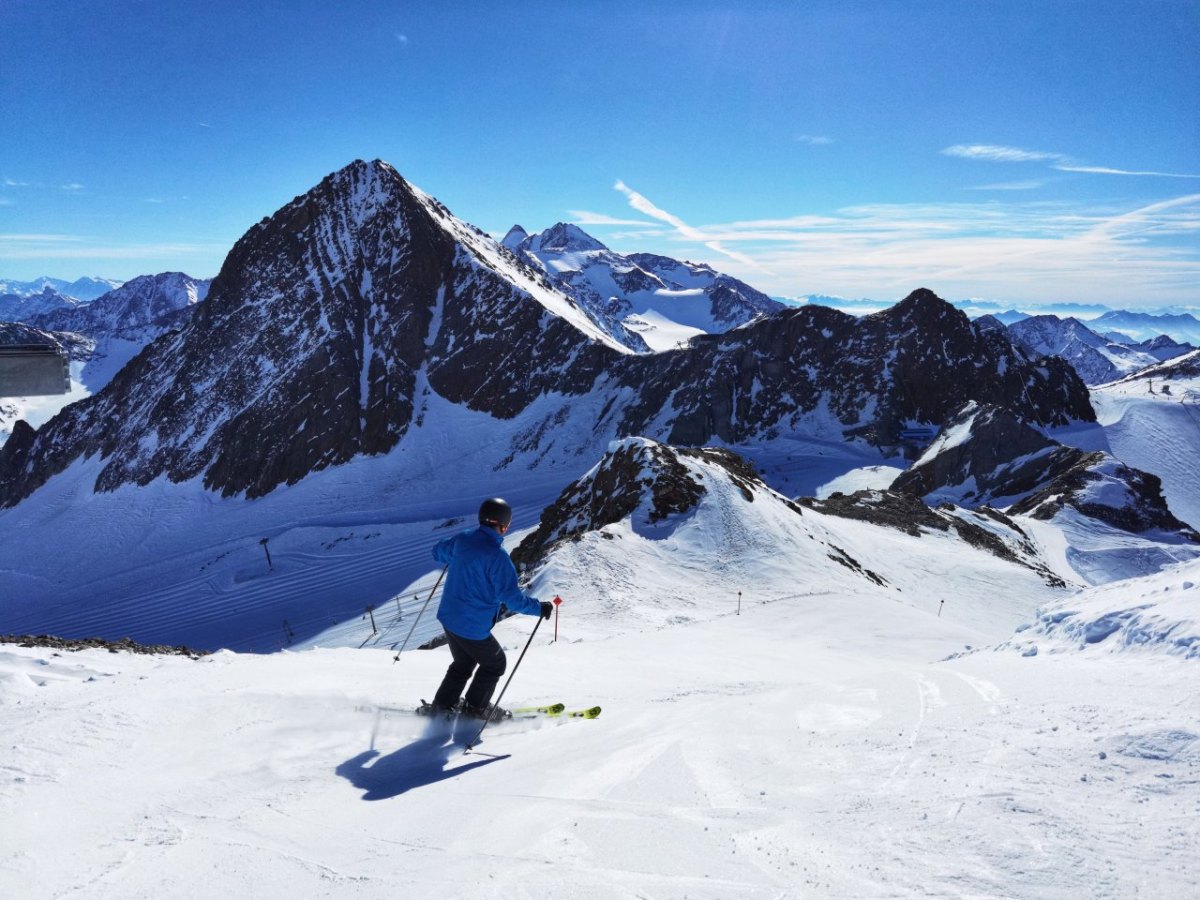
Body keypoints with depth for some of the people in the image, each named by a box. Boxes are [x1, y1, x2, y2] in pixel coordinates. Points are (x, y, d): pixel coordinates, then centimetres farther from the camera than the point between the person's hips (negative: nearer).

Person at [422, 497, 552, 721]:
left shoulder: (462, 540, -3)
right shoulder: (496, 556, -25)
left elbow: (438, 552, 18)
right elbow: (511, 596, -24)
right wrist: (539, 608, -11)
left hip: (448, 617, 7)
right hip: (472, 627, -7)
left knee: (463, 663, 28)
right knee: (495, 664, 18)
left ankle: (443, 704, 32)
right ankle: (476, 707, 25)